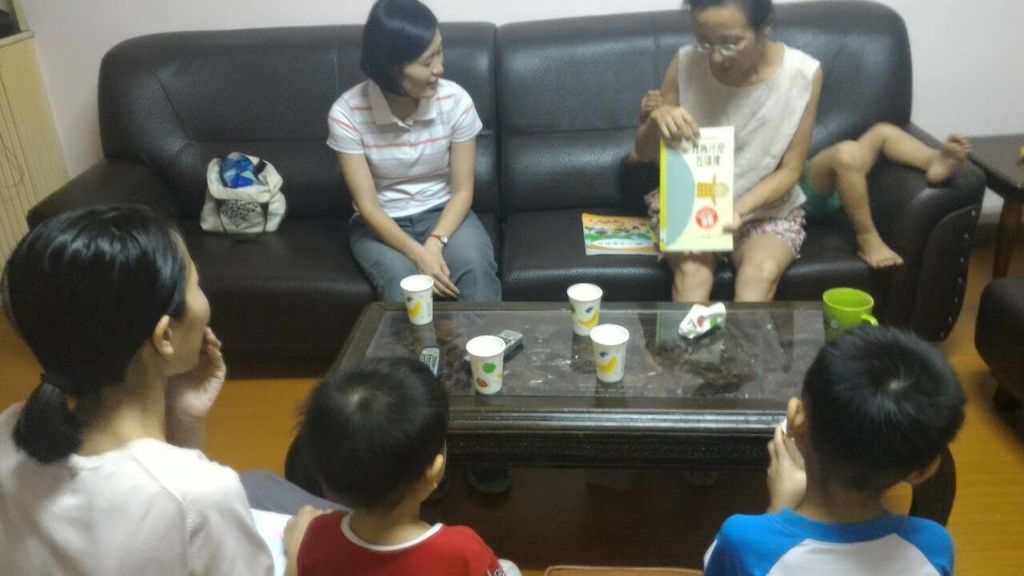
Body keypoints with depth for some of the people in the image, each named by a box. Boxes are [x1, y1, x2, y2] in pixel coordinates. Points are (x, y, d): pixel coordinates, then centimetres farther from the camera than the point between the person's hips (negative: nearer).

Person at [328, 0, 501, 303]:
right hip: (381, 223, -1)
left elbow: (462, 190, -8)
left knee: (476, 268, -29)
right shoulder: (347, 113, -18)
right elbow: (367, 205, -17)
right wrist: (419, 255, -30)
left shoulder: (455, 100, -14)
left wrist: (435, 243, -25)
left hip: (443, 213, 1)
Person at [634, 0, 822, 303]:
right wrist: (657, 119, -27)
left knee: (761, 272, -32)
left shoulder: (803, 74, -14)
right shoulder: (685, 64, -12)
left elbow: (790, 170, -7)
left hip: (767, 209, 0)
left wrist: (740, 209, -25)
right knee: (692, 270, -31)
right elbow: (644, 152, -3)